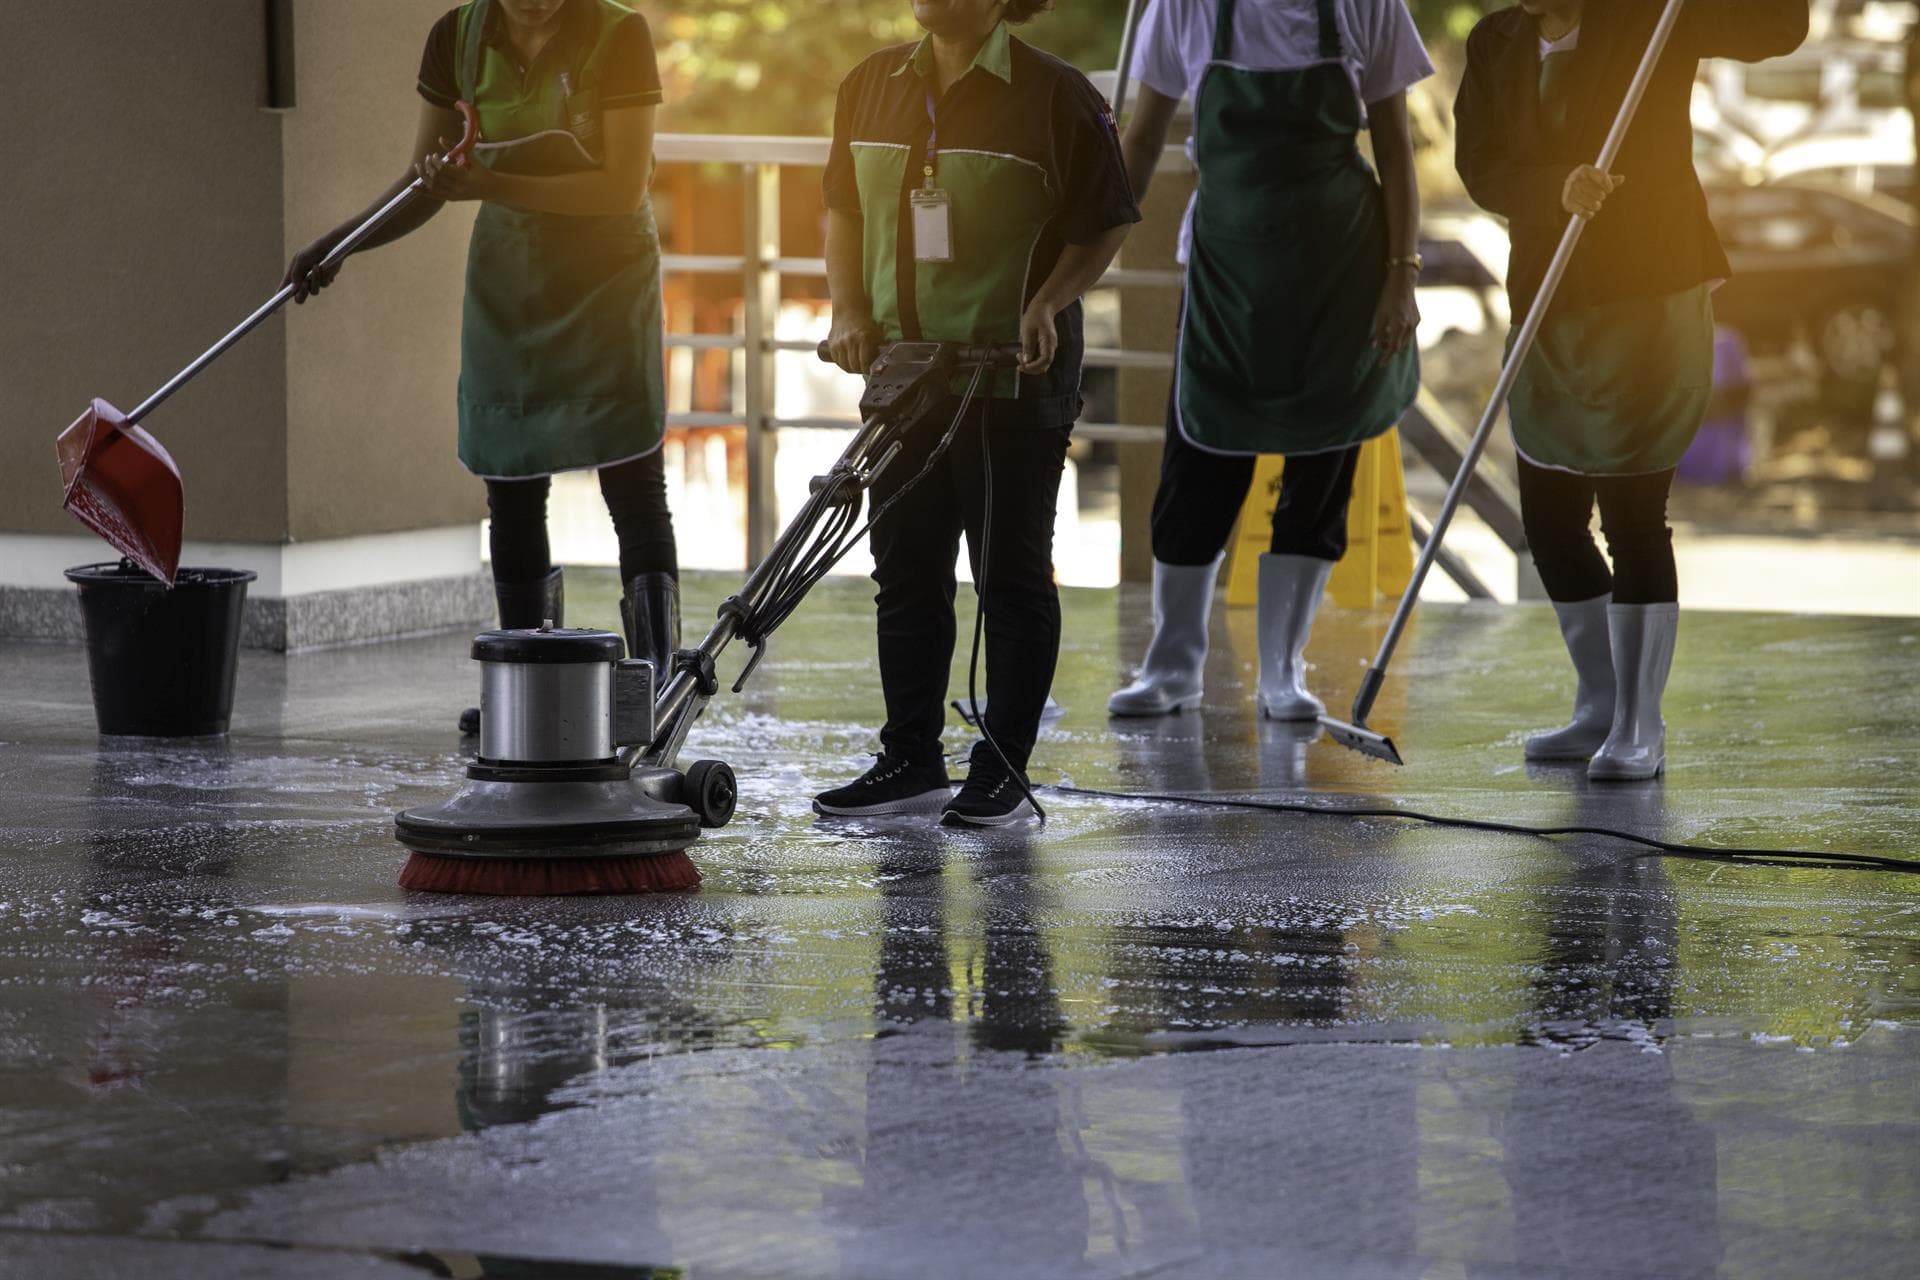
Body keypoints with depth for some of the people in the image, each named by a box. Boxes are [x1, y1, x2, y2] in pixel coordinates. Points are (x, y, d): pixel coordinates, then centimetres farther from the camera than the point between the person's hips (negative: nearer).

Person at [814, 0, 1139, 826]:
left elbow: (1104, 225, -5)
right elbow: (843, 209, 15)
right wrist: (851, 310, 2)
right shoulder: (873, 86, 8)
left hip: (1016, 379, -6)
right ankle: (911, 763, 18)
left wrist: (1047, 303, -18)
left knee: (1012, 573, 1)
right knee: (905, 571, 9)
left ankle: (1004, 772, 8)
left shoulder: (1055, 97, -8)